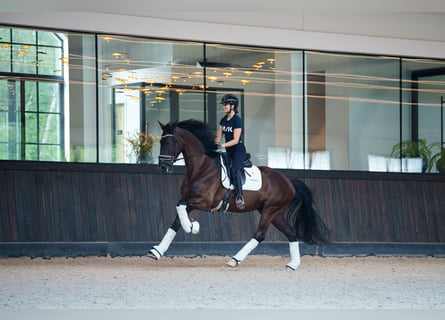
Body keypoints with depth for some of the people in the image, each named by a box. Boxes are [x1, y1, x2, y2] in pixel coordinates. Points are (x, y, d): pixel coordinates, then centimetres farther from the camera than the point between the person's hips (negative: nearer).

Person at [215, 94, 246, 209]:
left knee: (234, 170, -28)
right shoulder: (223, 120, 10)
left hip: (239, 150, -8)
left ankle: (240, 196, -29)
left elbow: (235, 140, -17)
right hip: (228, 151, 9)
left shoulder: (237, 120, -13)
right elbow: (218, 137, 14)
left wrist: (222, 145, -25)